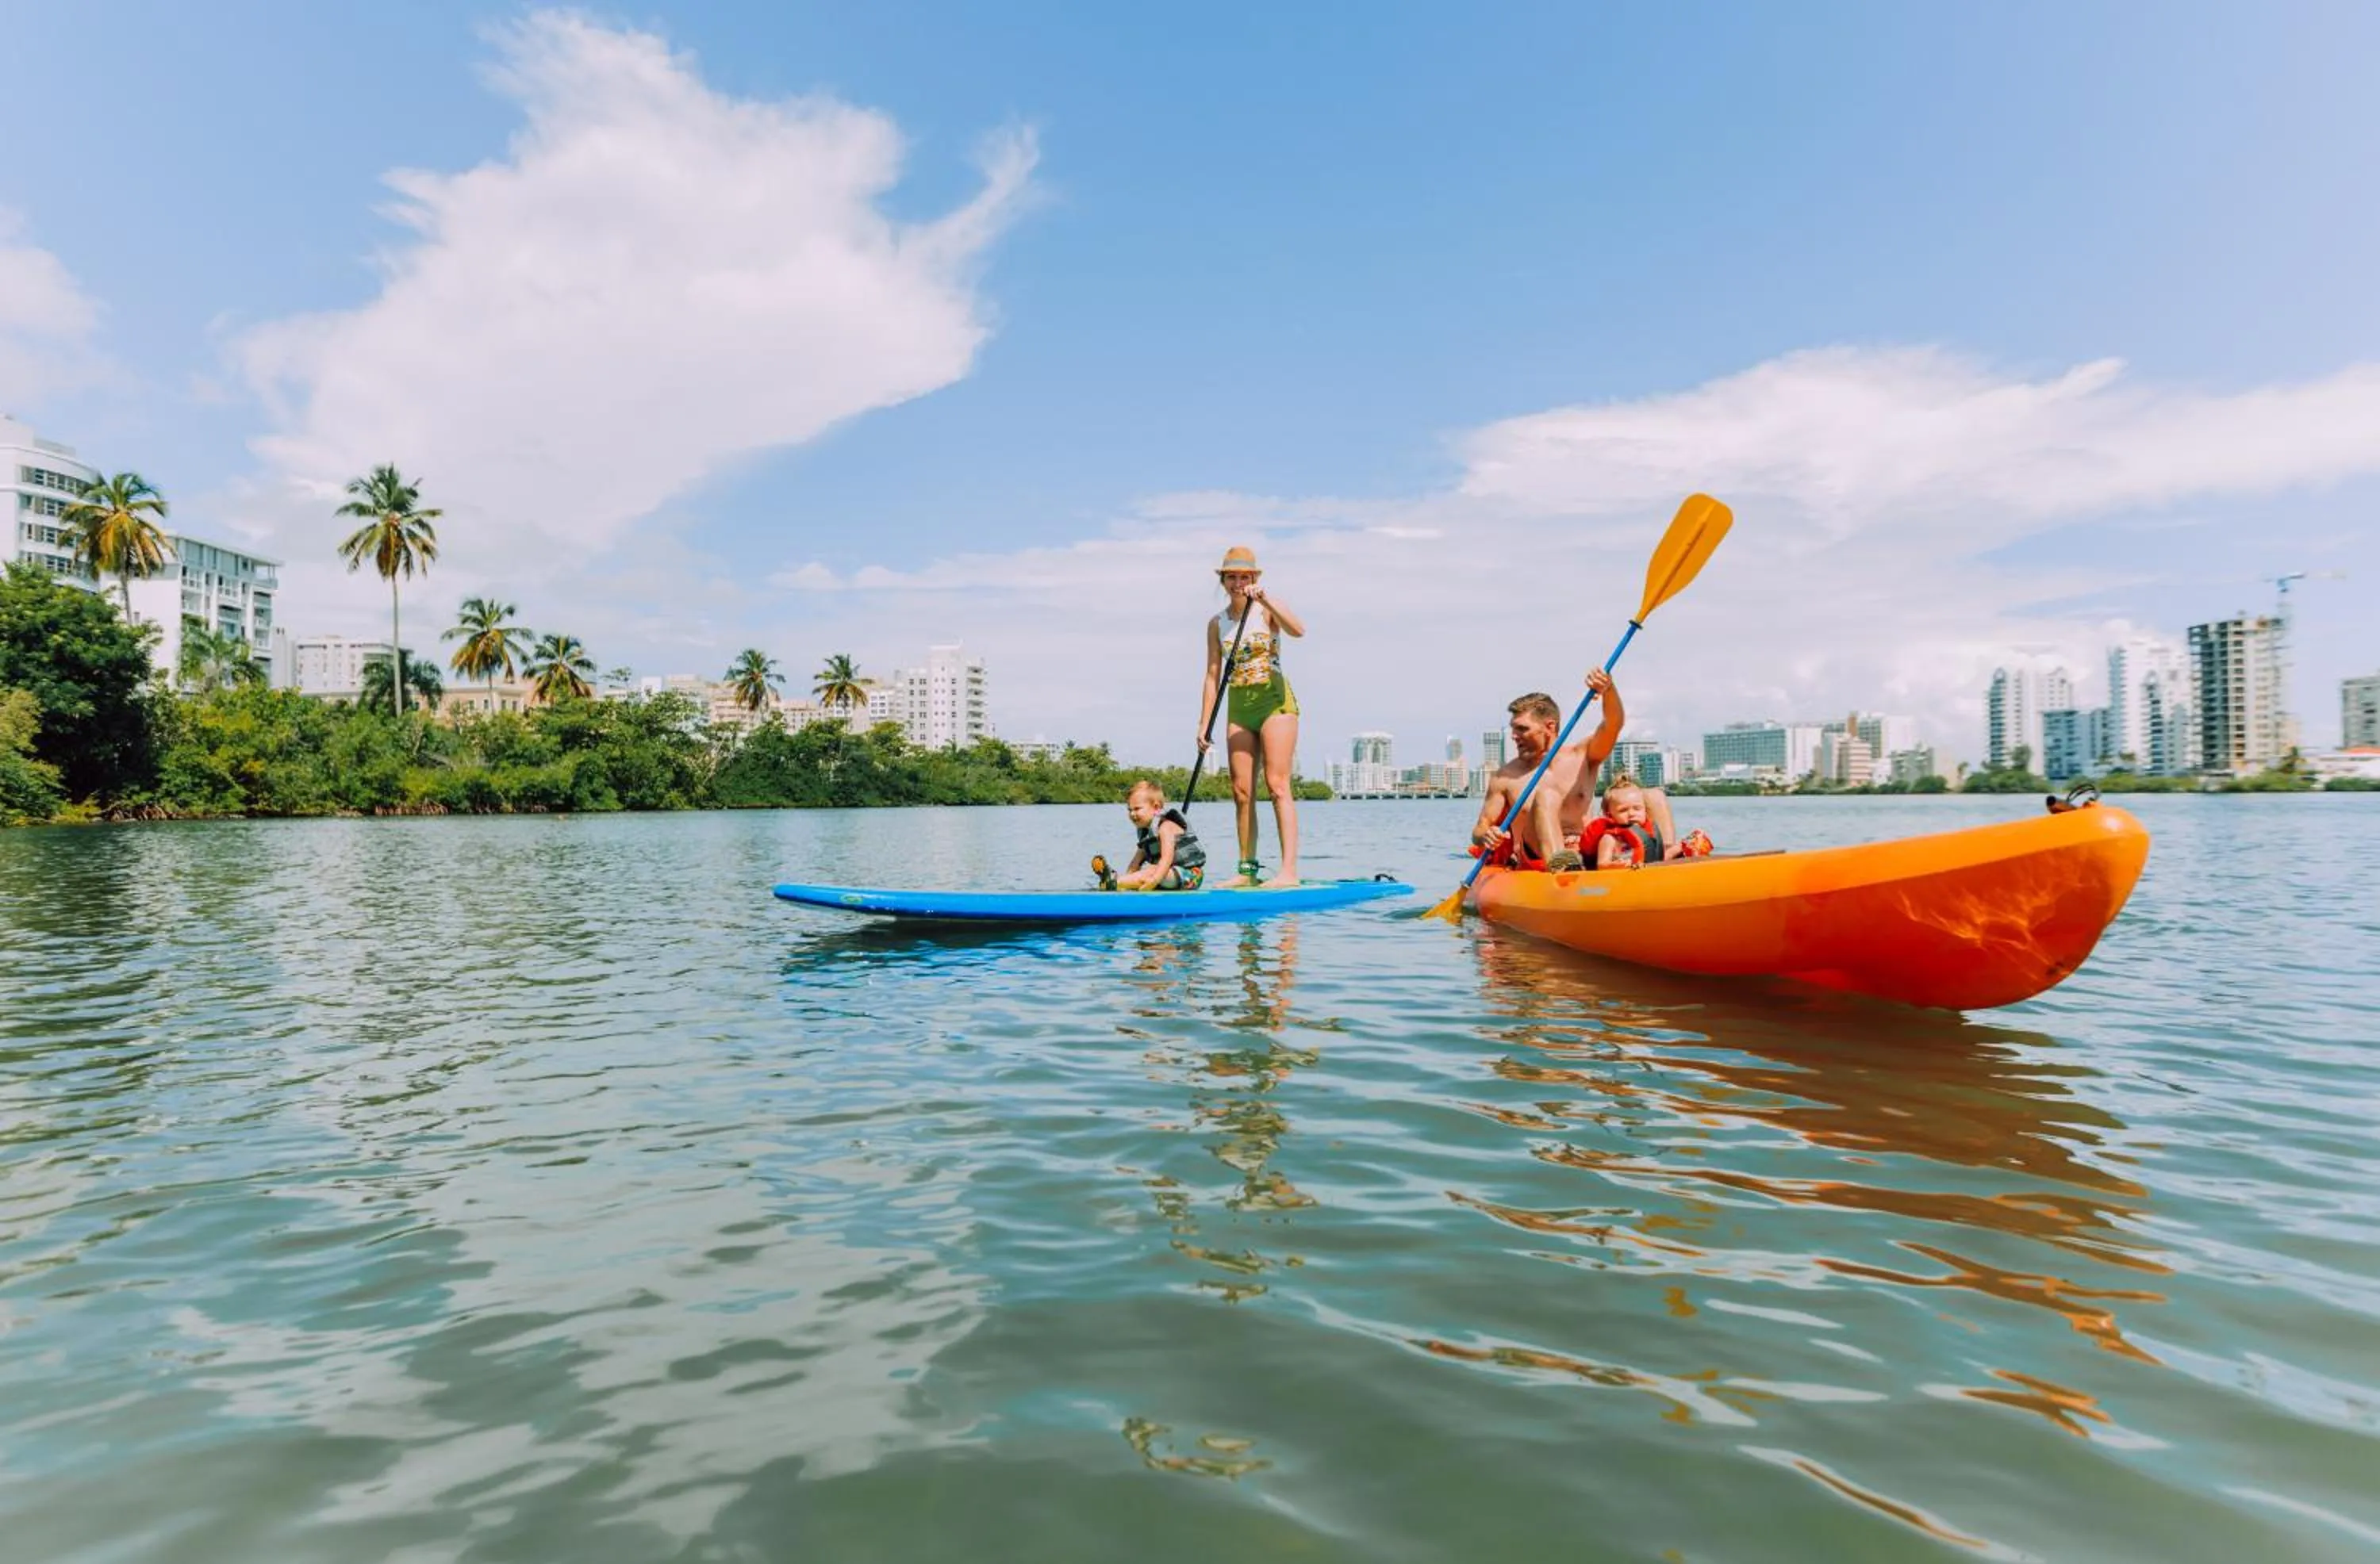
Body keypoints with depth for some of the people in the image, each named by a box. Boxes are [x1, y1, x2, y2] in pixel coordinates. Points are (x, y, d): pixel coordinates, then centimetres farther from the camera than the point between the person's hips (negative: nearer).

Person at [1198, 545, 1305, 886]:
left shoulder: (1266, 611, -2)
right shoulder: (1216, 624, 10)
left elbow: (1298, 630, -22)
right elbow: (1213, 676, 10)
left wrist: (1266, 600, -30)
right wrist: (1204, 725, 6)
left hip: (1275, 700, -5)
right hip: (1239, 707, 5)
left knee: (1277, 784, -12)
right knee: (1242, 791, 4)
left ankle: (1289, 870, -14)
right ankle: (1247, 869, 12)